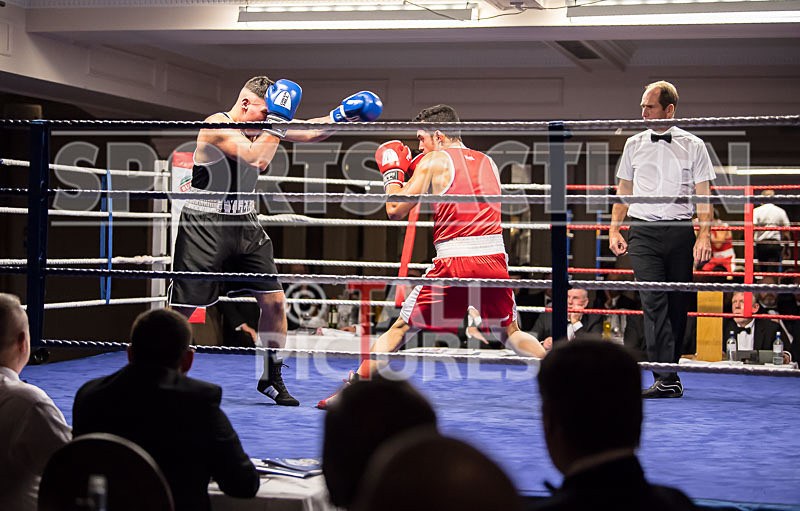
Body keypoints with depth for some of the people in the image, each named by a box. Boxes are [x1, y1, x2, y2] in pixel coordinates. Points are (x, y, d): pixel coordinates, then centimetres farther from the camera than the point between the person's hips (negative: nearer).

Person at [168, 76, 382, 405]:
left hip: (245, 225, 7)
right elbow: (258, 159, -29)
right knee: (181, 310, -6)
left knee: (274, 300, 2)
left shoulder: (262, 125, 6)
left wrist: (341, 115, 1)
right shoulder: (216, 125, -17)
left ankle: (271, 378, 15)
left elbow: (308, 134, 14)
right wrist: (277, 119, -25)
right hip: (204, 227, -7)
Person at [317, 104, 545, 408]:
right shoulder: (487, 162, 17)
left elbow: (395, 210, -2)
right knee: (510, 333, 22)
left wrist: (392, 172, 15)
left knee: (401, 328, 8)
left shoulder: (435, 160, 1)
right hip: (495, 259, 4)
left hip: (455, 262, -4)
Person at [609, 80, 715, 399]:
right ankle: (666, 379, -17)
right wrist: (614, 230, 10)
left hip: (681, 233, 0)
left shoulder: (693, 146, 4)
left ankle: (670, 369, 18)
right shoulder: (634, 145, 11)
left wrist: (704, 236, -8)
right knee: (654, 302, -13)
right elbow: (624, 191, 17)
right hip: (643, 232, 0)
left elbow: (703, 194, 2)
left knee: (678, 305, 4)